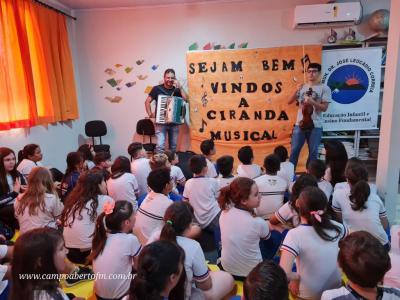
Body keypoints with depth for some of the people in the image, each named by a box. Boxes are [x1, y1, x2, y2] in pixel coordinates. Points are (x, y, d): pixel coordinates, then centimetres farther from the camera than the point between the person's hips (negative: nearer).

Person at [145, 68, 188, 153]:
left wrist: (180, 87, -9)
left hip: (174, 122, 3)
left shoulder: (177, 90, 8)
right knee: (160, 146, -12)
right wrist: (150, 114, -6)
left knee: (173, 146, 10)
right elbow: (147, 102, 3)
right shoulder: (157, 89, 1)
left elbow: (186, 99, -5)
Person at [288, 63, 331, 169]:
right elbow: (289, 102, 3)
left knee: (313, 152, 6)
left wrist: (313, 102, -21)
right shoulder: (302, 87, 9)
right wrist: (297, 90, -11)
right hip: (300, 124, 2)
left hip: (315, 126, -2)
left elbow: (324, 108, -5)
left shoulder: (324, 88, 0)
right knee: (294, 151, 3)